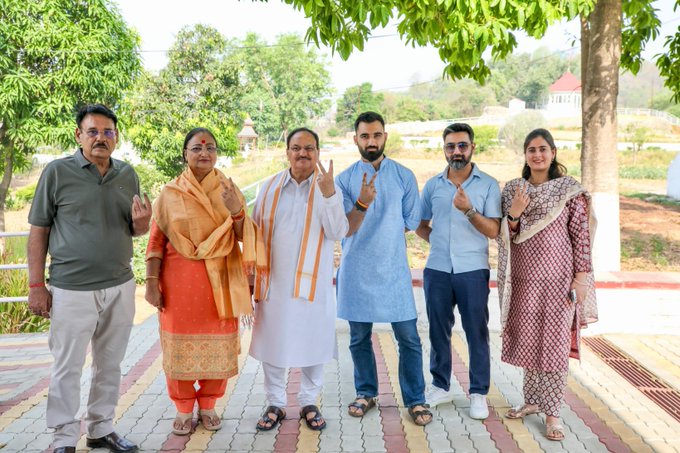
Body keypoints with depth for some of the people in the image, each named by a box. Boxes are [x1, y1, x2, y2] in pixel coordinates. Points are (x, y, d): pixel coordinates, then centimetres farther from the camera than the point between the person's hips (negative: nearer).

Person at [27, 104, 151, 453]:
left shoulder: (128, 174, 7)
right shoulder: (57, 172, -5)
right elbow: (38, 231, -2)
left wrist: (141, 224, -10)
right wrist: (36, 286, -5)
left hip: (120, 287, 4)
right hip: (72, 290, -4)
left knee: (110, 365, 14)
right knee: (67, 368, 4)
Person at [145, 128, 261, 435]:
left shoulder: (228, 190, 4)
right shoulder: (170, 193, 1)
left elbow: (244, 236, 0)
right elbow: (156, 241, 0)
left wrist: (236, 211, -18)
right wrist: (151, 282, -5)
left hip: (219, 282, 1)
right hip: (179, 281, -1)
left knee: (217, 345, 8)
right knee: (179, 345, 6)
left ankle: (208, 405, 26)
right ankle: (183, 408, 23)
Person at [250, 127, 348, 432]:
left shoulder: (327, 187, -1)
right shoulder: (271, 186, 5)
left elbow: (338, 233, -14)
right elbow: (256, 231, 10)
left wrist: (328, 193, -25)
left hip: (312, 282, -1)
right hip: (274, 281, 2)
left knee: (313, 344, 8)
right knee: (272, 343, 9)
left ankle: (309, 403, 26)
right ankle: (275, 404, 25)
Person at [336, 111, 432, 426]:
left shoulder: (404, 176, 2)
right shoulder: (345, 179, 0)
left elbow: (410, 223, 5)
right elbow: (345, 229, -7)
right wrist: (362, 204, -25)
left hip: (393, 269, 0)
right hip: (356, 270, 1)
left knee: (408, 337, 1)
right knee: (359, 337, 12)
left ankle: (415, 400, 16)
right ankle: (366, 393, 30)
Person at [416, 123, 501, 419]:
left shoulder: (488, 185, 0)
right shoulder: (433, 185, 9)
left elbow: (494, 231, -8)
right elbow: (421, 226, 18)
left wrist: (469, 210, -22)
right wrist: (439, 240, 2)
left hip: (472, 270, -3)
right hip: (437, 270, 3)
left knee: (477, 333, 2)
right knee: (438, 331, 11)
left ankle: (479, 393, 14)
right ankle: (441, 387, 26)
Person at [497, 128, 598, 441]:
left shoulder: (570, 190, -3)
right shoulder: (512, 190, 6)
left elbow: (581, 235, -3)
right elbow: (507, 237, 6)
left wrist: (582, 276, -8)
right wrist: (514, 214, -13)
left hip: (558, 278, -3)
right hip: (523, 277, 4)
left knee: (554, 342, 0)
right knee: (527, 340, 11)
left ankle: (552, 412, 9)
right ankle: (532, 400, 26)